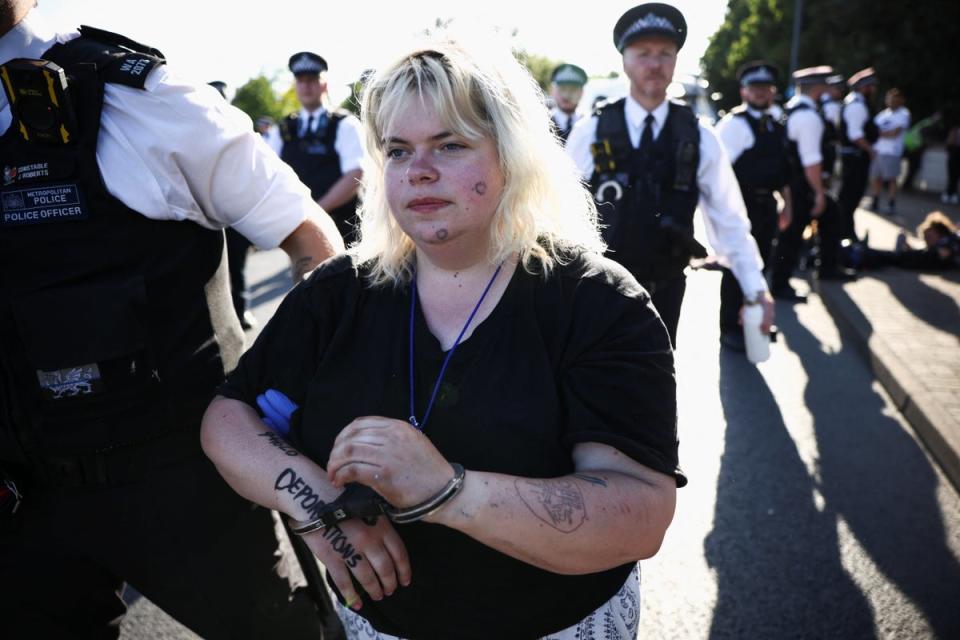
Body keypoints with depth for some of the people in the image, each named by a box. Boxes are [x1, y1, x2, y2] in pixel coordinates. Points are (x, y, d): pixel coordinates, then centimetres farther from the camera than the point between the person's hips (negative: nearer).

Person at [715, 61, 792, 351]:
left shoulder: (776, 126, 14)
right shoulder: (734, 123, -13)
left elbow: (782, 167, 20)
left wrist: (785, 204, 17)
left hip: (766, 204, 8)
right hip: (742, 205, -8)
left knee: (758, 264, 17)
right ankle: (730, 328, 10)